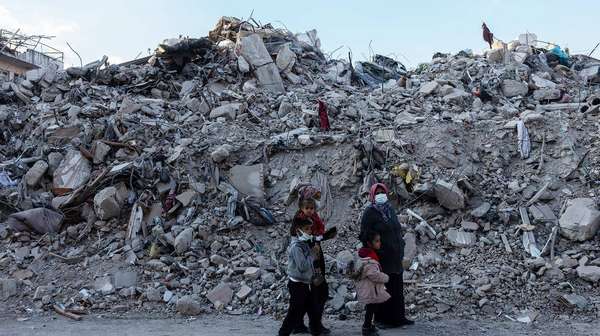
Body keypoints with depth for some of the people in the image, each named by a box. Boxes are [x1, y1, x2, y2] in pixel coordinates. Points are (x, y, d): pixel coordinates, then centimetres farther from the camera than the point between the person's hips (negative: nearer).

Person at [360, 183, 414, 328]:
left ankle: (398, 317, 20)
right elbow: (364, 235, -10)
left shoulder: (390, 210, 13)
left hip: (395, 257, 7)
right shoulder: (369, 212, -7)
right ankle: (382, 319, 8)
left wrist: (401, 248, 14)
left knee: (397, 287, 10)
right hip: (381, 258, -7)